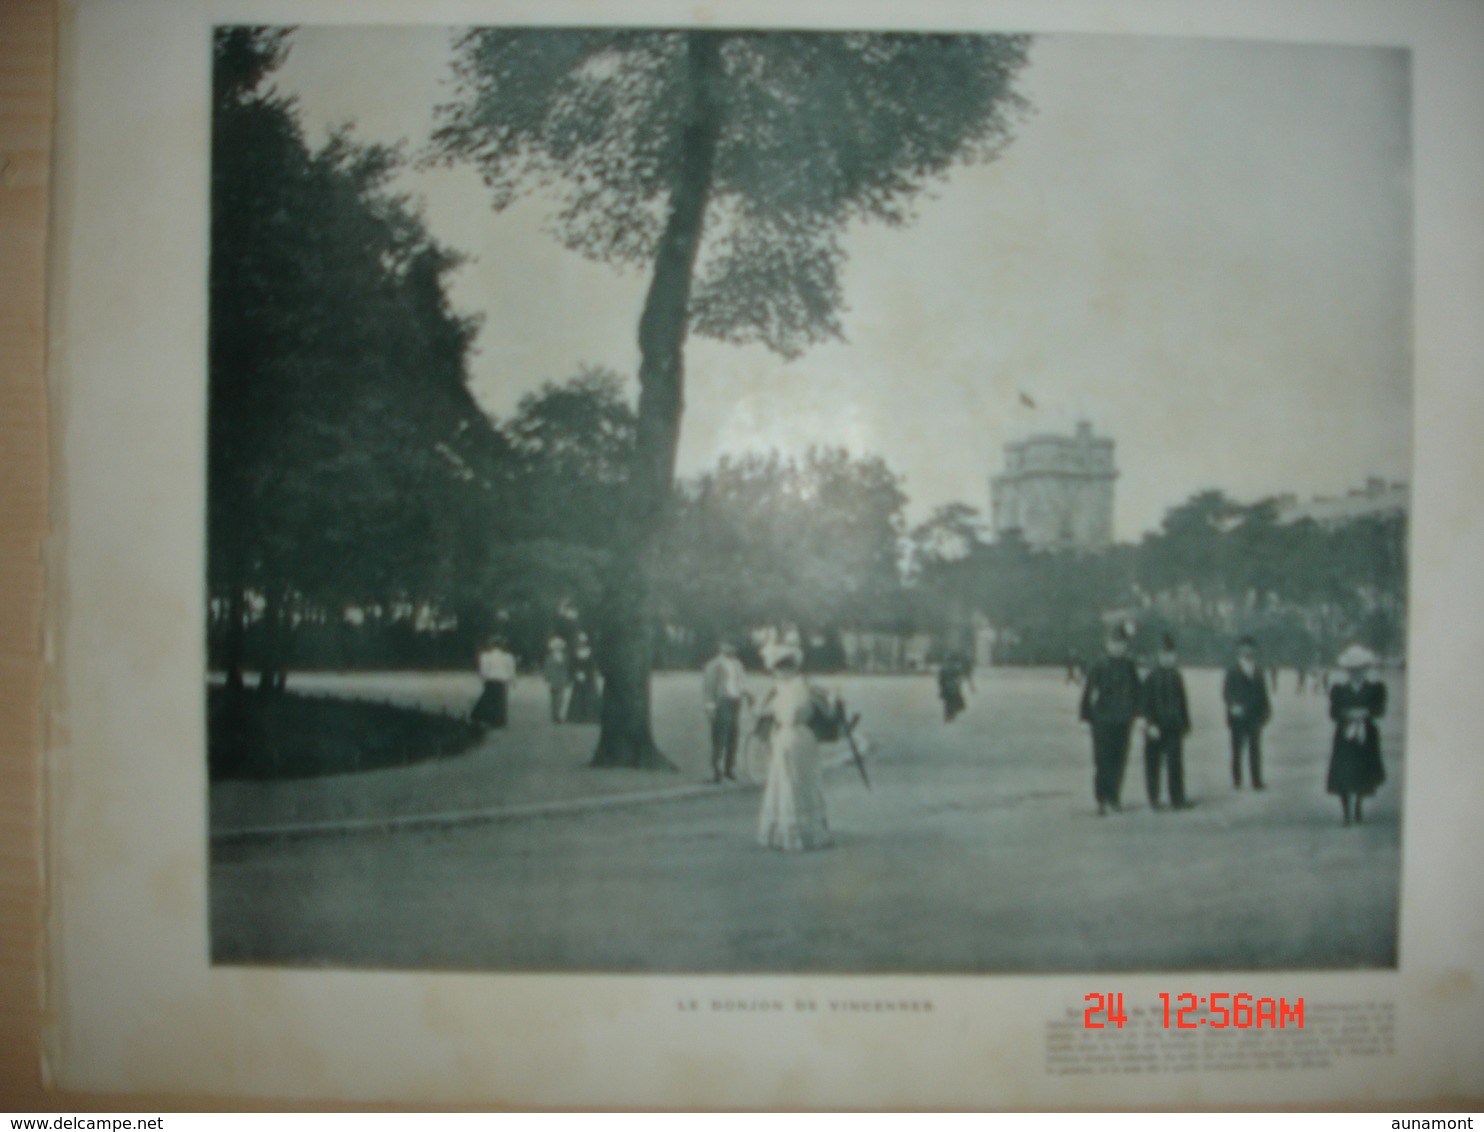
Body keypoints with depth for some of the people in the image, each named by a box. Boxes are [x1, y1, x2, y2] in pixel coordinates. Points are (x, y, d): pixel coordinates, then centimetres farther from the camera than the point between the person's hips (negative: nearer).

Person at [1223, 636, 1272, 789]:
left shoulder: (1258, 673, 12)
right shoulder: (1232, 672, 3)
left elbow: (1263, 694, 13)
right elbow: (1226, 692, -4)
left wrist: (1266, 711, 4)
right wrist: (1233, 705, -19)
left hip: (1254, 718, 2)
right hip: (1238, 718, -2)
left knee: (1255, 749, -1)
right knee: (1237, 749, 3)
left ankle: (1257, 781, 0)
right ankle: (1237, 780, 10)